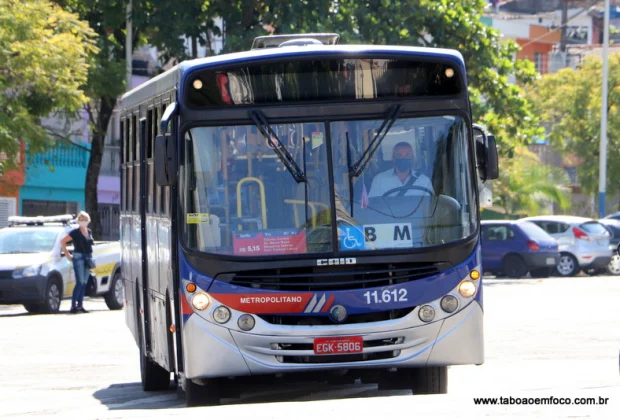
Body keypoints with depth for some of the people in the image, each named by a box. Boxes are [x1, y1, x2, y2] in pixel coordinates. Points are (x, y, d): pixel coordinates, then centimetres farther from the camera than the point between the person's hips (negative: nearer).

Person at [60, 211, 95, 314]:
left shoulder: (89, 232, 12)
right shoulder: (75, 232, -7)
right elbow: (63, 241, -6)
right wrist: (67, 255, -5)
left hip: (88, 258, 7)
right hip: (79, 258, -7)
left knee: (84, 283, 7)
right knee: (80, 282, -14)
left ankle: (80, 305, 11)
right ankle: (73, 306, -14)